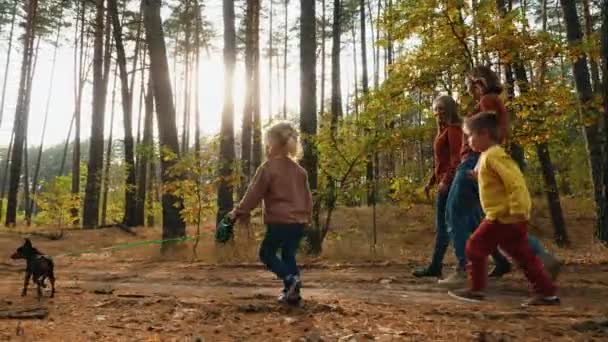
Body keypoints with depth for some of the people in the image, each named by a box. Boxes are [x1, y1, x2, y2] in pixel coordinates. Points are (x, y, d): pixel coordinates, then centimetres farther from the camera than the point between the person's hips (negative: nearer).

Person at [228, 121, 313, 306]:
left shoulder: (268, 168, -10)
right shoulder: (299, 170, 11)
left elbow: (254, 195, -8)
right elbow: (307, 198, 15)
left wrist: (238, 212, 2)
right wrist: (306, 217, 26)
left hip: (279, 222, -6)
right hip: (299, 223, 6)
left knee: (266, 254, 10)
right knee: (289, 256, 15)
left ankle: (290, 279, -10)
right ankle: (292, 293, 13)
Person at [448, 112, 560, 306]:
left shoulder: (494, 155, -16)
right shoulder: (489, 155, 14)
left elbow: (515, 182, -24)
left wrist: (518, 211, -26)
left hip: (504, 218, -10)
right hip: (507, 217, 10)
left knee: (476, 246, -1)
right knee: (523, 255, 12)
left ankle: (476, 289, 8)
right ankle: (547, 292, 16)